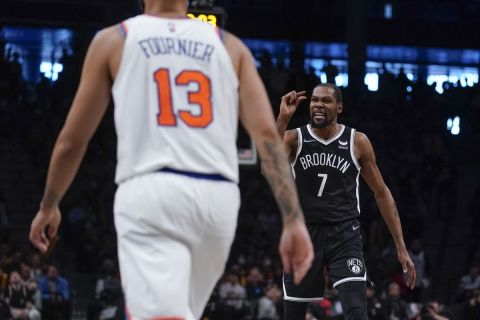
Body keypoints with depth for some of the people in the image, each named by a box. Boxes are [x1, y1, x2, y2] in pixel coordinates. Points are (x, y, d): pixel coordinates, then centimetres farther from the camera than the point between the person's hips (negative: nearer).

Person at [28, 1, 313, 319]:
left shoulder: (112, 40, 11)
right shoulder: (230, 46, 15)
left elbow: (71, 140, 14)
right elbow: (267, 134, 2)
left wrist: (49, 206, 30)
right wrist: (294, 220, -2)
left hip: (149, 196, -3)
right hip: (218, 198, 4)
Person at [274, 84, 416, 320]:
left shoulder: (357, 142, 0)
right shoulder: (294, 138, -1)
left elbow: (381, 193, 6)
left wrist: (401, 248, 3)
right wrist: (282, 119, -28)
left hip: (344, 236, -1)